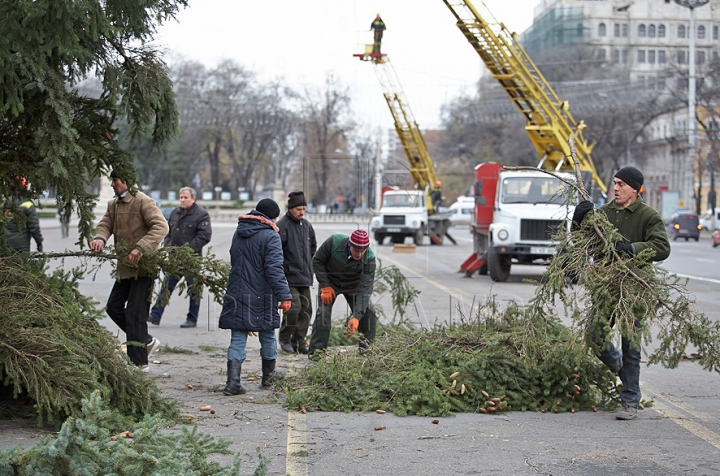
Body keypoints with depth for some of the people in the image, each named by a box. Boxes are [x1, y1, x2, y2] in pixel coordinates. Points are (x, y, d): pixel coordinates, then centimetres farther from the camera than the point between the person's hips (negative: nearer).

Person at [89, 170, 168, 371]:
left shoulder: (144, 202, -13)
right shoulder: (113, 204, 15)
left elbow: (161, 226, -22)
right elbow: (105, 224, 6)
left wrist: (141, 248, -33)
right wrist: (100, 238, -19)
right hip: (125, 267, 9)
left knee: (135, 314, -7)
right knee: (114, 306, 12)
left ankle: (139, 362, 1)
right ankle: (147, 341, 25)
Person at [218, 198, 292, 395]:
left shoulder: (238, 233, 12)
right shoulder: (270, 236, -12)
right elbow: (274, 269, -19)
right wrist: (284, 295, -19)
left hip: (237, 295, 5)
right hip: (262, 297, -5)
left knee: (238, 338, 3)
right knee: (267, 336, 13)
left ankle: (233, 381, -7)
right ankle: (268, 376, 27)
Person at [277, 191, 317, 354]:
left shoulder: (306, 225, 12)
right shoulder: (282, 226, -12)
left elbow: (313, 246, 27)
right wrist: (282, 272, -15)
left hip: (304, 276, 8)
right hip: (289, 277, -8)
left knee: (306, 309, 6)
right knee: (293, 307, -13)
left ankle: (299, 341, 15)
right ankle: (285, 339, 5)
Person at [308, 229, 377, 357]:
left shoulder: (369, 258, -30)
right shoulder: (334, 242, -32)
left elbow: (364, 289, -31)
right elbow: (317, 261, -14)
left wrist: (357, 317, -38)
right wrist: (325, 286, -19)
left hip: (353, 286, 2)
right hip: (330, 282, -1)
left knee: (368, 312, -9)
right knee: (323, 313, -16)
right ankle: (316, 351, -8)